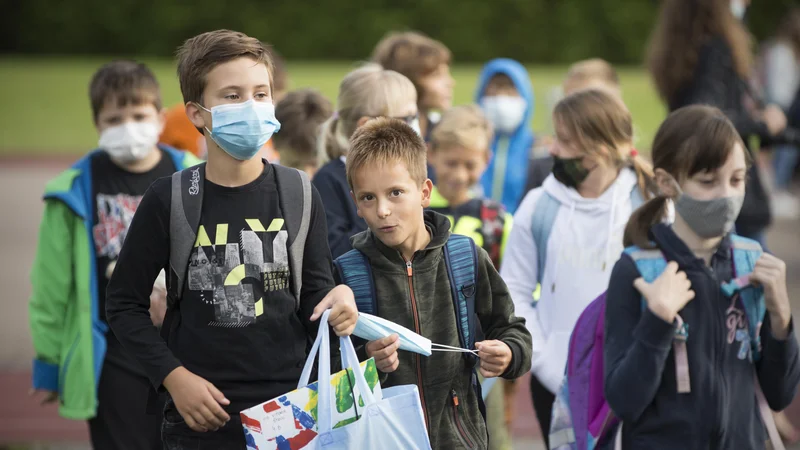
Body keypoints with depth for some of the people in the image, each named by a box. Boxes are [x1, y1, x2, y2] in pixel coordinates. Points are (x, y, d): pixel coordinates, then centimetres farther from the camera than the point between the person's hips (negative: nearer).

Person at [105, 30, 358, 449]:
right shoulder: (169, 199, -5)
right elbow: (124, 304, 2)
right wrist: (172, 376, -8)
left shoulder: (298, 195, 0)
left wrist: (334, 306, -16)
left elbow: (312, 299, 6)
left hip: (290, 412, 2)